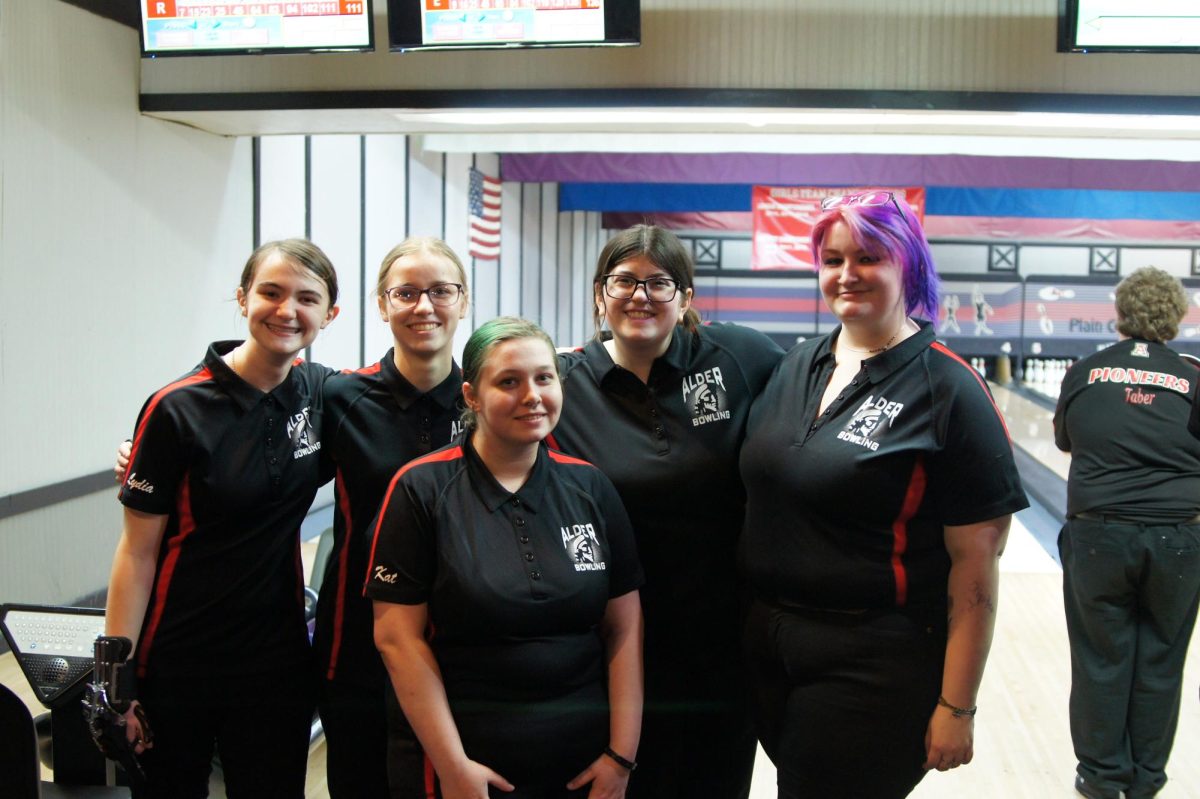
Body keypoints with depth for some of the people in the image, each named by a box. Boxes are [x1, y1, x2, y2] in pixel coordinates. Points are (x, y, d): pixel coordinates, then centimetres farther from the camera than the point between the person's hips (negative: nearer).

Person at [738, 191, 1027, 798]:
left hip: (875, 668, -6)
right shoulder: (793, 368, 6)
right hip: (767, 646, 6)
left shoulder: (949, 392, -13)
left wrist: (956, 706, -14)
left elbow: (976, 564, -14)